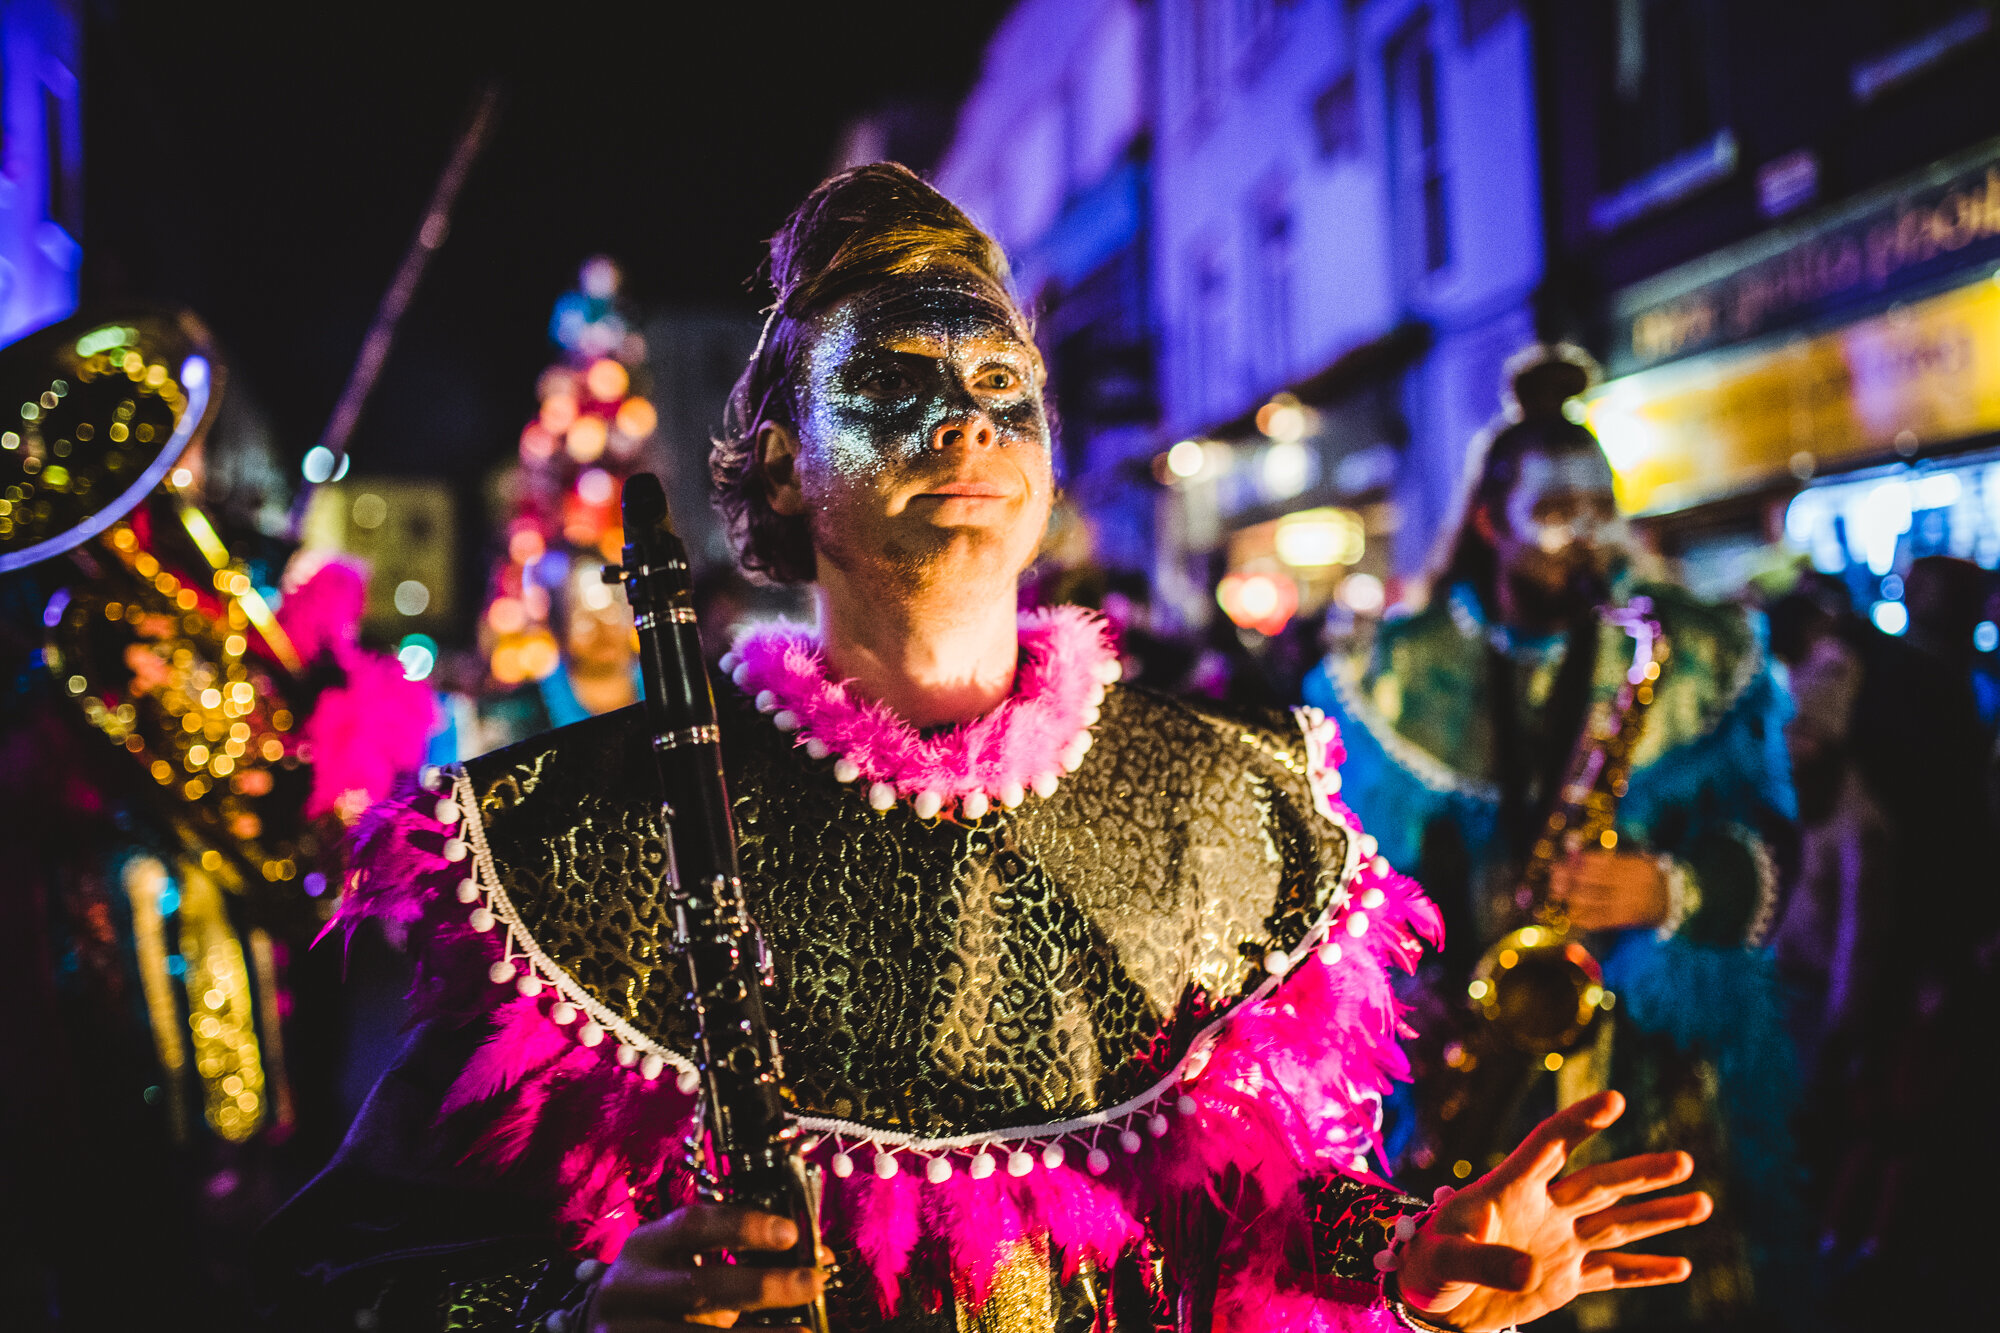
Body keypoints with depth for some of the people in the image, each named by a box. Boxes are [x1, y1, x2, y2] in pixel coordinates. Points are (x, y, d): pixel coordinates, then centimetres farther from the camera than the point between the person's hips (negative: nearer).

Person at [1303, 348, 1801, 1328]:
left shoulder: (1693, 656, 4)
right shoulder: (1404, 669, 4)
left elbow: (1767, 845, 1)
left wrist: (1675, 888, -19)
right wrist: (1416, 1003, -9)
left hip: (1657, 1064, 0)